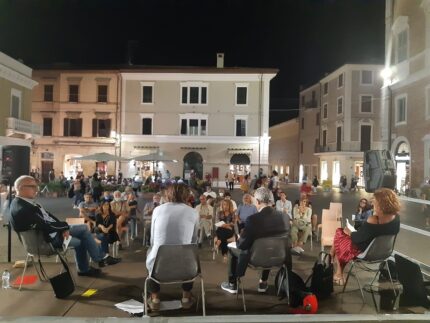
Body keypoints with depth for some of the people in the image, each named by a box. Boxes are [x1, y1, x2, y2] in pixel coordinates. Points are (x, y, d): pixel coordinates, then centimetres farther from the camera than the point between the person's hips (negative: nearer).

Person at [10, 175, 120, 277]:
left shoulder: (26, 202, 4)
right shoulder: (21, 209, -27)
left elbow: (47, 216, 8)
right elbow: (44, 226, -28)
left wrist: (62, 227, -5)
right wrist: (63, 227, -14)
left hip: (51, 230, 10)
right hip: (46, 239, -10)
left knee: (84, 228, 7)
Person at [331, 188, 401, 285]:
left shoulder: (373, 221, -36)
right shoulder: (396, 217, -15)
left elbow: (356, 238, -18)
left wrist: (348, 232, -1)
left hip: (365, 251, -7)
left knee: (339, 233, 18)